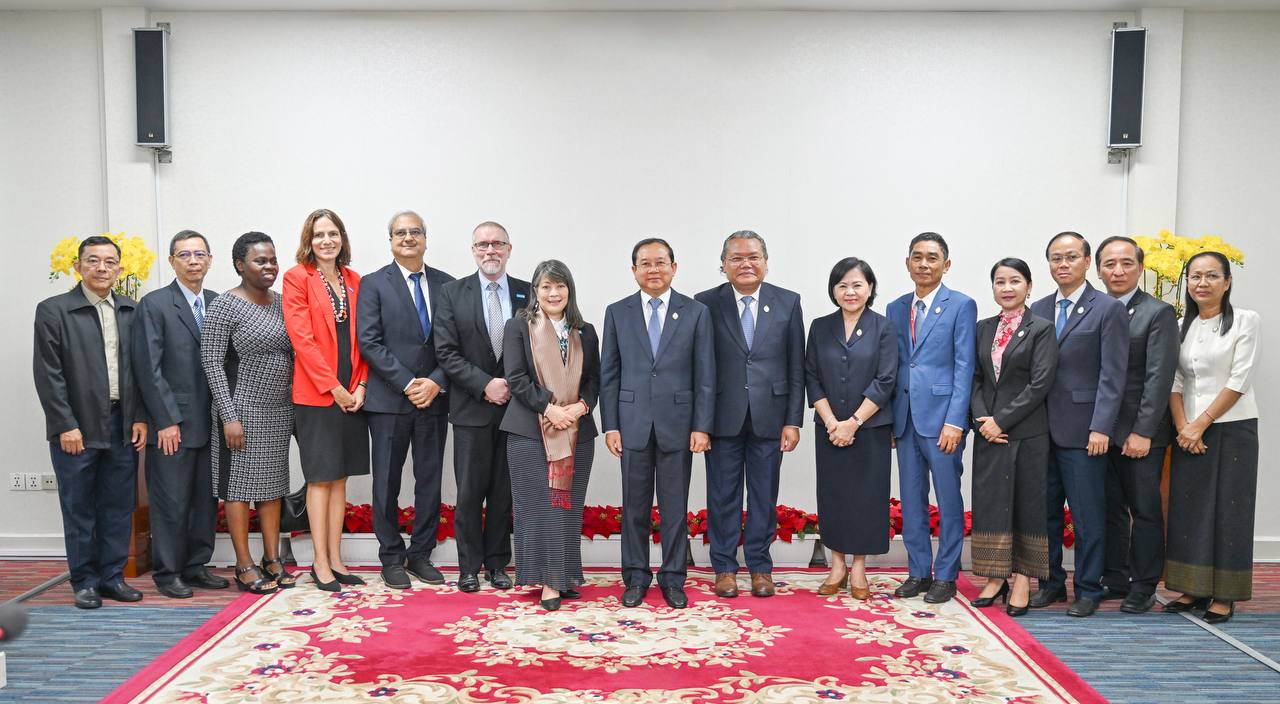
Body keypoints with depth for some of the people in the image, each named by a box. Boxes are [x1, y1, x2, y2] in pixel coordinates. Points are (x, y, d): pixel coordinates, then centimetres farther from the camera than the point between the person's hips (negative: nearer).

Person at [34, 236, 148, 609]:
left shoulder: (130, 311, 8)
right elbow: (48, 374, -6)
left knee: (119, 505, 8)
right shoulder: (53, 310, -3)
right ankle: (85, 582, 16)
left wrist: (140, 417, 3)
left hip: (123, 425, 3)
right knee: (79, 508, 5)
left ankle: (112, 576, 20)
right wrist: (66, 425, -11)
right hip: (77, 427, -3)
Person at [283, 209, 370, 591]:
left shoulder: (353, 280, 12)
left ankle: (335, 559, 16)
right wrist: (333, 387, -14)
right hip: (315, 394, -5)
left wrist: (361, 385, -2)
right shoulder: (297, 278, -3)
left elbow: (361, 338, 10)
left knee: (340, 478, 9)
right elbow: (302, 338, -11)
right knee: (321, 478, 1)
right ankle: (320, 563, 9)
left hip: (351, 394, 5)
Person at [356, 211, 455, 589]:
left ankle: (421, 554, 20)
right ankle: (391, 558, 17)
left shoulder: (446, 284, 8)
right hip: (389, 400, -3)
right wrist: (407, 384, -14)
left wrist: (436, 382, -9)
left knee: (430, 480, 8)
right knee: (387, 483, 5)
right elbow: (369, 342, -8)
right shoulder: (374, 284, 0)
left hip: (434, 398, 3)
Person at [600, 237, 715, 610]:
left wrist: (702, 426, -5)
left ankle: (673, 578, 19)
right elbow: (609, 374, 5)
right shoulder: (617, 313, 5)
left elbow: (705, 375, 1)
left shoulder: (696, 312, 2)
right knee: (635, 506, 8)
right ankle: (636, 577, 21)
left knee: (675, 507, 6)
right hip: (633, 423, 1)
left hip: (677, 424, -1)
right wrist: (610, 425, -1)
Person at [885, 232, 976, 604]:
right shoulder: (896, 309, 13)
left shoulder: (961, 305, -2)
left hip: (941, 418, -5)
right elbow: (892, 367, 13)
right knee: (911, 500, 10)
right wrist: (888, 419, 7)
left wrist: (954, 421, -14)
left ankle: (945, 576, 14)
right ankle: (918, 572, 20)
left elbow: (964, 366, -8)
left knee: (948, 500, 3)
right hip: (905, 418, 5)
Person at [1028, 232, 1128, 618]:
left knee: (1088, 514, 2)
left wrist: (1101, 428, -14)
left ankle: (1088, 589, 14)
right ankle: (1051, 582, 22)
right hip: (1041, 429, 5)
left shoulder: (1108, 309, -3)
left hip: (1082, 430, -5)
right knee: (1045, 510, 10)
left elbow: (1112, 375, -8)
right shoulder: (1038, 310, 12)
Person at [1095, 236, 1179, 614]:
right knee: (1110, 509, 12)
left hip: (1140, 434, -5)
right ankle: (1115, 579, 24)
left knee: (1145, 511, 4)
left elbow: (1159, 377, -12)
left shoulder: (1159, 313, -5)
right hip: (1101, 431, 5)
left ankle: (1143, 587, 15)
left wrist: (1142, 432, -17)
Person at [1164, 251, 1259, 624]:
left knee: (1228, 509, 0)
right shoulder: (1183, 325, 9)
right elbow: (1175, 381, 5)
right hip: (1189, 431, 4)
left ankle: (1224, 596, 8)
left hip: (1232, 428, -4)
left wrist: (1201, 424, -13)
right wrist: (1183, 427, -8)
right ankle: (1194, 589, 16)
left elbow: (1239, 381, -10)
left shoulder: (1245, 320, -4)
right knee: (1188, 507, 5)